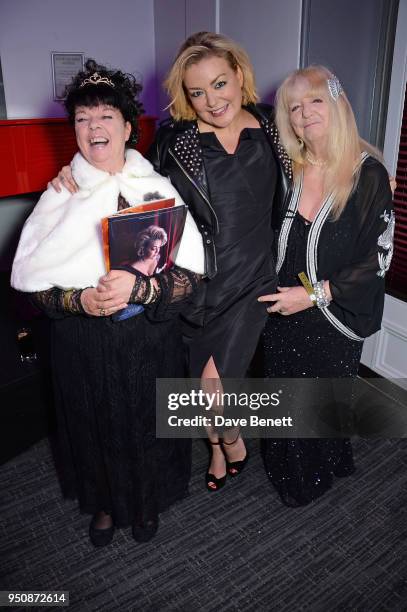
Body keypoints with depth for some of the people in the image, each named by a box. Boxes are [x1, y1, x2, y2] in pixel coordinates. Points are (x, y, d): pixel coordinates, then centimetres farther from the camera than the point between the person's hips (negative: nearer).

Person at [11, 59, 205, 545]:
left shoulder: (159, 190, -5)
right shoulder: (60, 196, -3)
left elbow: (191, 273, -11)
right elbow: (31, 280, -6)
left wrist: (141, 287, -29)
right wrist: (79, 301, -24)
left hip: (149, 341, 0)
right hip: (83, 345, 1)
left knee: (147, 426, 16)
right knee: (94, 427, 17)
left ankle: (146, 504, 47)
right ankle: (105, 504, 48)